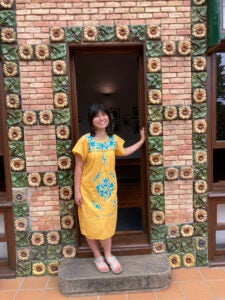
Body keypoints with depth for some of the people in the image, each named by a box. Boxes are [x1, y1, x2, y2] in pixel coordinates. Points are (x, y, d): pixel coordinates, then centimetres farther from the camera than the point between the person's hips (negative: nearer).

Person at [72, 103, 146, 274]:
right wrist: (77, 191, -11)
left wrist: (141, 141, 22)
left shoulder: (114, 139, 0)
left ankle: (108, 256, 30)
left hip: (108, 189, 4)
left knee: (107, 222, 13)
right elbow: (79, 167, -10)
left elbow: (124, 152, 21)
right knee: (91, 223, 8)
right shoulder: (85, 140, -14)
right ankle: (98, 257, 29)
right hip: (89, 190, -3)